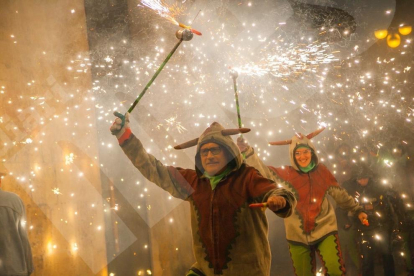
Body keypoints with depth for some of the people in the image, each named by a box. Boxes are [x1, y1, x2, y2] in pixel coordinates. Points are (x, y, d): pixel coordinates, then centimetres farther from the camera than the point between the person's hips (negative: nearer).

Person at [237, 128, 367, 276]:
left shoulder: (322, 171, -1)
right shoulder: (286, 173, -4)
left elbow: (340, 194, 10)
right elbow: (262, 171, -15)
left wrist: (357, 210, 16)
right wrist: (246, 150, -26)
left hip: (324, 231, 0)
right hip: (298, 236, 1)